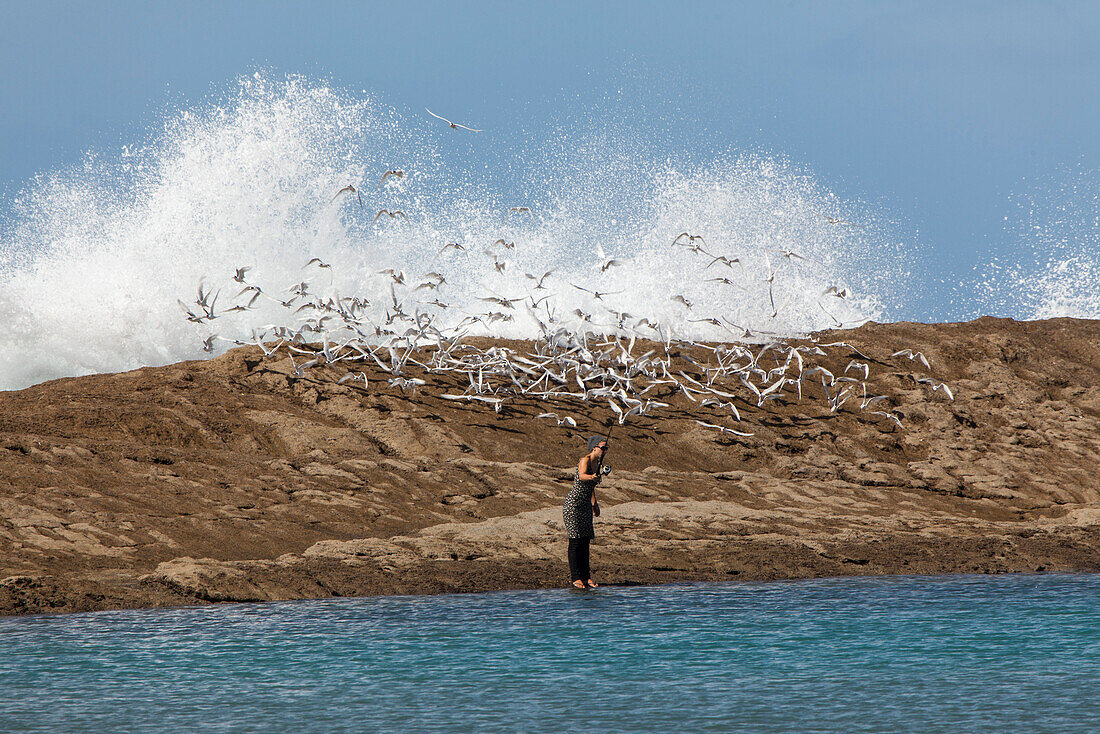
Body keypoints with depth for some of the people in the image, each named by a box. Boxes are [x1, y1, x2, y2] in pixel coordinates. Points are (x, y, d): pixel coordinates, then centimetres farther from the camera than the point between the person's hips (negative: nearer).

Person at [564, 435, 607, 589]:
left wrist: (595, 504, 31)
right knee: (576, 540, -7)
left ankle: (586, 576, 11)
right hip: (573, 505, -8)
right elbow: (582, 475, -38)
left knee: (585, 541, 8)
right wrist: (591, 477, -60)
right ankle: (576, 578, -4)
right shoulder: (585, 460, -16)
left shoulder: (597, 463, 9)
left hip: (586, 506, 8)